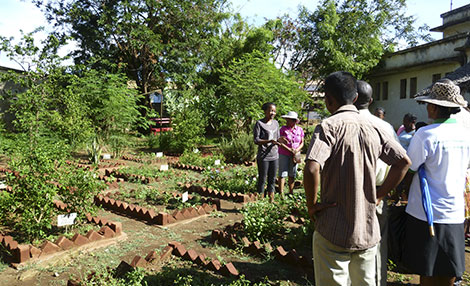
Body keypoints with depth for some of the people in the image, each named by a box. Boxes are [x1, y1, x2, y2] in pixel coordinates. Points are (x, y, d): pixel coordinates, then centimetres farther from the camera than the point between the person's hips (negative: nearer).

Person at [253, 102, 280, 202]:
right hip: (263, 157, -5)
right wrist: (269, 141, -26)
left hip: (274, 156, 5)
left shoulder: (275, 123, 10)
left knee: (272, 179, 12)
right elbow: (256, 140, -13)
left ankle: (271, 200, 23)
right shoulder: (259, 123, -7)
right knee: (262, 179, 4)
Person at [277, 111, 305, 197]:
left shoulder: (300, 130, 2)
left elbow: (302, 143, 6)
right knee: (282, 173, -5)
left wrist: (297, 150, -12)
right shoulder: (283, 129, -6)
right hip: (283, 154, -3)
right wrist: (290, 149, -19)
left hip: (294, 155, 3)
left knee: (292, 174, 9)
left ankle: (291, 192, 21)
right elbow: (280, 142, -10)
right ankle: (281, 193, 1)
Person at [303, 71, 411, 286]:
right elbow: (404, 161, 4)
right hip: (368, 230, 6)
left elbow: (311, 169, -28)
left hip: (334, 230, -5)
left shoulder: (328, 126, -14)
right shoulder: (373, 129, 3)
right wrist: (379, 195, 8)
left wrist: (311, 205, -13)